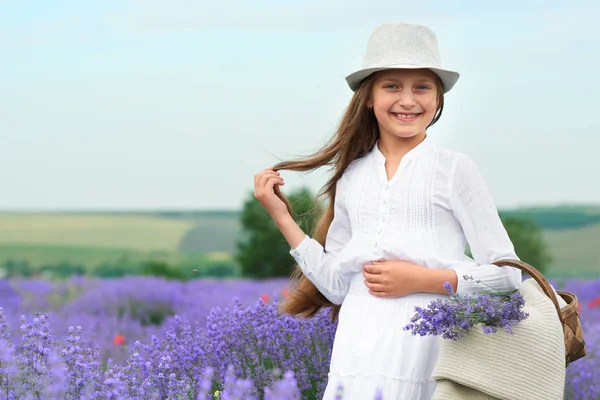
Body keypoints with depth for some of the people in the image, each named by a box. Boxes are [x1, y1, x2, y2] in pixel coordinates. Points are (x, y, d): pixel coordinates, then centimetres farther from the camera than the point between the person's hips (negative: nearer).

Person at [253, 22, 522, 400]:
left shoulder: (455, 168, 0)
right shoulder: (351, 177, 12)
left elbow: (507, 276, 0)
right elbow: (337, 285, 11)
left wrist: (422, 279, -11)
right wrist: (282, 216, 8)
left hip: (422, 351, -3)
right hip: (354, 350, 3)